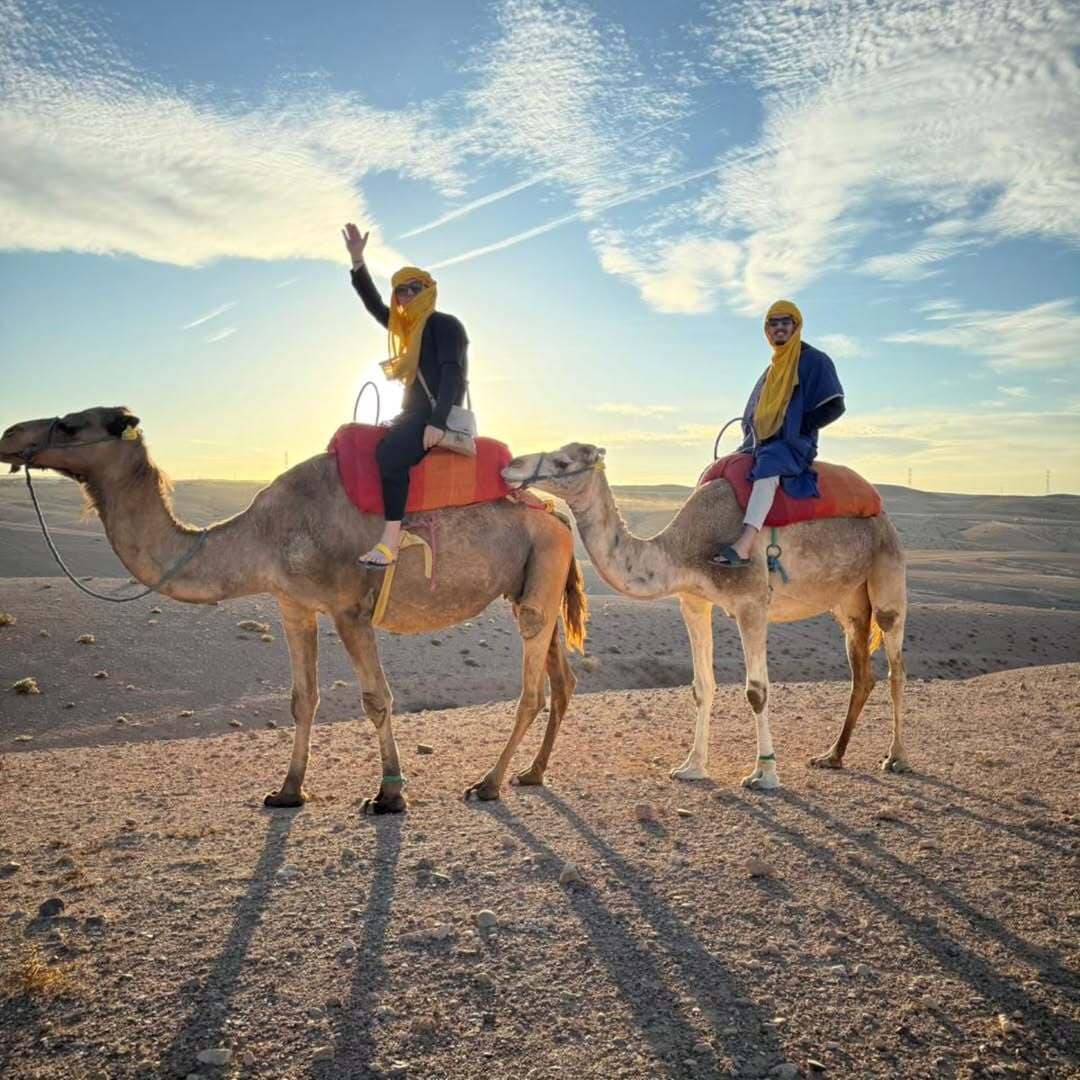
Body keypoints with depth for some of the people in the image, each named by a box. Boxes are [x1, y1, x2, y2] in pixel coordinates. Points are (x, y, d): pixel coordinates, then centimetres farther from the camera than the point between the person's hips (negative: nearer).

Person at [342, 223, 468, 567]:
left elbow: (453, 374, -17)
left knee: (390, 452, -34)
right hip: (415, 413, 10)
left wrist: (437, 422, -28)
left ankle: (391, 540, -38)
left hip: (437, 414, -10)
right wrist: (357, 260, 9)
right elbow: (374, 305, 20)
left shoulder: (445, 325, -6)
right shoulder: (407, 327, 20)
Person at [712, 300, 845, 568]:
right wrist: (749, 441, 10)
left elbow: (834, 406, -6)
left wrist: (799, 427, -11)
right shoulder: (773, 369, 23)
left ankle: (743, 546, -55)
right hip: (762, 444, 10)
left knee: (768, 465, -39)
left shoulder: (813, 360, 0)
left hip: (794, 443, -9)